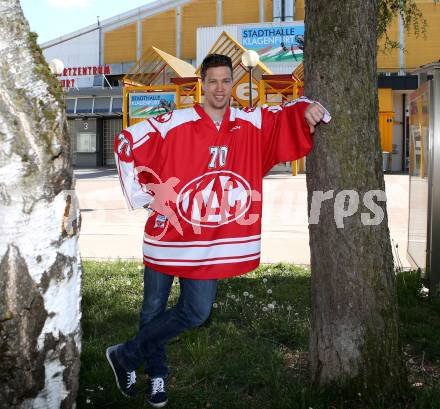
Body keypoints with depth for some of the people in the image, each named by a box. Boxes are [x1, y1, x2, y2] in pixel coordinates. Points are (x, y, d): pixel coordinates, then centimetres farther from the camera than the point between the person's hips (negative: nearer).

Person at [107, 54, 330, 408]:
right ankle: (157, 373, 36)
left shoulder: (252, 124, 1)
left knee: (196, 313, 5)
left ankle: (127, 355, 26)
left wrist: (308, 110, -12)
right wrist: (143, 196, -7)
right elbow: (126, 143, -6)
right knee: (154, 309, 11)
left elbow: (287, 114, 11)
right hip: (167, 235, -2)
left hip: (213, 245, 3)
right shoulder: (174, 124, -9)